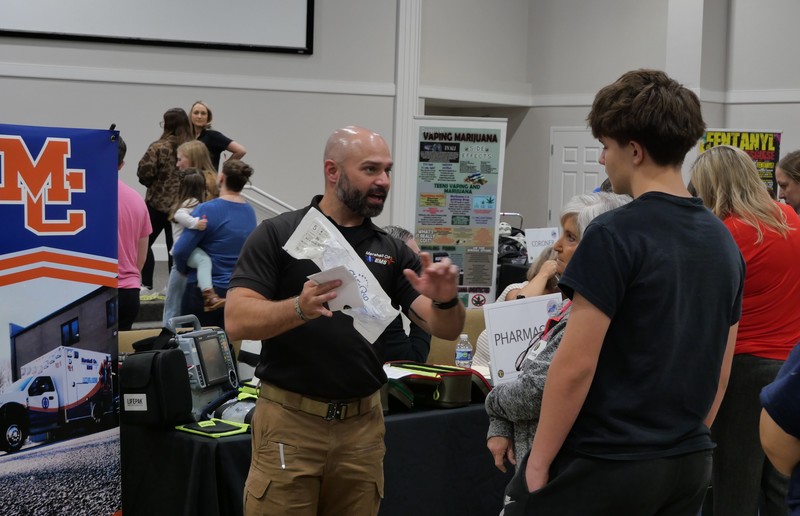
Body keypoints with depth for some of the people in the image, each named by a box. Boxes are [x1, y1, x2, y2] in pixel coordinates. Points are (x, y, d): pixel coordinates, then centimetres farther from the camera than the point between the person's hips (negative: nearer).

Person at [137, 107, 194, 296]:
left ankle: (147, 286, 10)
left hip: (158, 202, -4)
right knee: (175, 246, 12)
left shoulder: (159, 147, -14)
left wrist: (155, 184, 4)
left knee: (145, 243, 11)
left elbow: (144, 173, -16)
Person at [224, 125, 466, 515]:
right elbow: (237, 321, -13)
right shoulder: (278, 235, -4)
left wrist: (446, 299, -20)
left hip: (362, 424, 4)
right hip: (289, 421, -4)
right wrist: (300, 308, -31)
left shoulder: (391, 250, 8)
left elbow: (446, 329, 3)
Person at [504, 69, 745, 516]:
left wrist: (539, 461, -9)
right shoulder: (724, 240, 7)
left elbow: (576, 365, -17)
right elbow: (721, 368, 13)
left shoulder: (615, 235, -16)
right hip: (689, 464, 7)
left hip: (605, 464, -7)